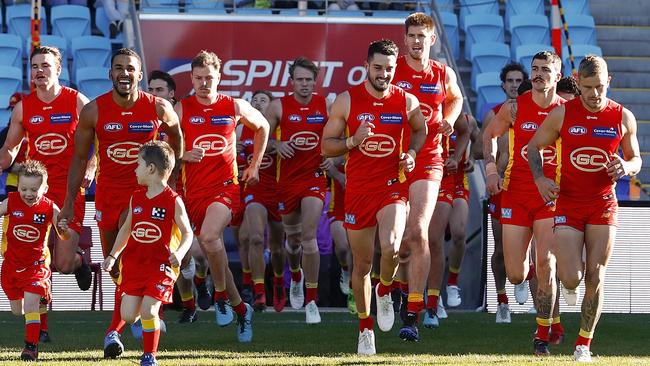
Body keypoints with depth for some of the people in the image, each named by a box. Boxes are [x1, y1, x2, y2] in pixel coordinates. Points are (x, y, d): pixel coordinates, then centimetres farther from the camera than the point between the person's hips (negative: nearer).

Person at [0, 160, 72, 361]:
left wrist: (64, 229, -30)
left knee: (30, 304, -17)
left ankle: (31, 345, -8)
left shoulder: (50, 208, -12)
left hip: (36, 264, -3)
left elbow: (64, 237, -6)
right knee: (17, 310, 14)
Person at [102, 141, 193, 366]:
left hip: (160, 265, -5)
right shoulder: (136, 198, 9)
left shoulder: (173, 201, -8)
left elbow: (187, 233, -5)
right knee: (128, 315, 0)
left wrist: (179, 253, -22)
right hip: (134, 263, 5)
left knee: (148, 311, -13)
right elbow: (126, 228, 20)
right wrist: (113, 255, 17)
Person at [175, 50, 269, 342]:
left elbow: (262, 127, 22)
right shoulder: (181, 109, 3)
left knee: (209, 235, -30)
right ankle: (241, 309, 22)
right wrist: (184, 156, -15)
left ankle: (221, 296, -11)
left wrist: (254, 166, 18)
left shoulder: (235, 107, 4)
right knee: (213, 252, 5)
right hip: (194, 191, 3)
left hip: (225, 186, -3)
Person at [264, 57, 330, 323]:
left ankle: (311, 300, -11)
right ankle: (295, 276, 48)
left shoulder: (325, 106, 0)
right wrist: (277, 145, -17)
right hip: (288, 179, 1)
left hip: (315, 177, -1)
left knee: (309, 237, -15)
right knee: (293, 237, 14)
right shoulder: (279, 107, -2)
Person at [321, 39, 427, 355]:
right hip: (358, 190, 1)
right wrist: (353, 141, -17)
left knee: (390, 248, -26)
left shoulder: (407, 101, 0)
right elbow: (326, 146, 1)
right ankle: (365, 328, 23)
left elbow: (420, 129, 21)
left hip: (392, 187, -1)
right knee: (362, 263, 7)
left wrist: (412, 153, 2)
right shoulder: (346, 101, -3)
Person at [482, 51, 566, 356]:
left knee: (545, 264, -15)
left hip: (551, 196, -1)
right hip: (516, 196, 1)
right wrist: (490, 168, 1)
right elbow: (489, 134, 14)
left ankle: (543, 334, -1)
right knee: (516, 275, -1)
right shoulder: (514, 108, -1)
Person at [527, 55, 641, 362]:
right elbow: (534, 146, 7)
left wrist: (626, 167, -15)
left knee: (594, 279, -2)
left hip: (603, 205, 1)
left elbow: (636, 159, 10)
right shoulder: (562, 114, -5)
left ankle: (584, 345, 10)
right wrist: (540, 178, -10)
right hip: (568, 204, -1)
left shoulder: (623, 118, -2)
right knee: (571, 278, -11)